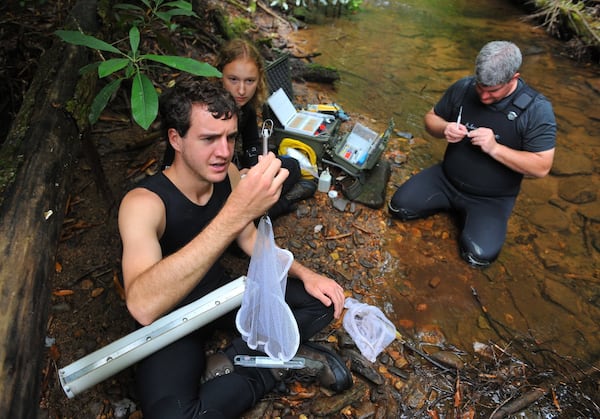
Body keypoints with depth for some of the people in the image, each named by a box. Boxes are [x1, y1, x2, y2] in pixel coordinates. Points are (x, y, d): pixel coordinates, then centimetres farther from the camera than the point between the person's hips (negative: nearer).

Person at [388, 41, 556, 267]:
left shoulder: (537, 109, -18)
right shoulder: (463, 88, -8)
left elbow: (541, 167, -18)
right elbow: (431, 118, 6)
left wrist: (495, 148, -30)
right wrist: (444, 129, -19)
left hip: (492, 198, -3)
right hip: (446, 178, 4)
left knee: (479, 255, -22)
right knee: (399, 207, -12)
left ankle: (463, 212, 11)